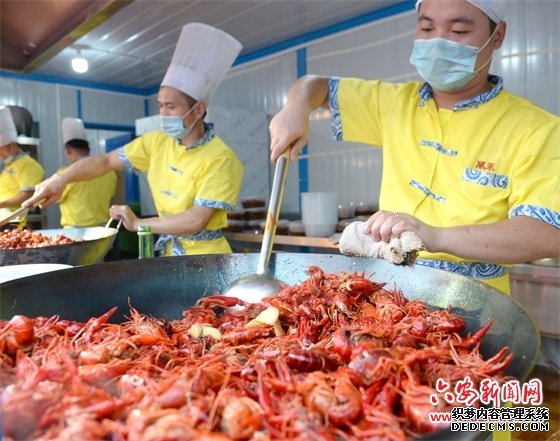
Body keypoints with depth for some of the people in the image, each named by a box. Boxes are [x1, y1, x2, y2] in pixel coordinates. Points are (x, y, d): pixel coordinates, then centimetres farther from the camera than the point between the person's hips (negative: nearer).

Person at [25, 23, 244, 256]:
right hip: (171, 253, 6)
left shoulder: (220, 158, -20)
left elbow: (197, 220, -24)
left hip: (206, 258, -6)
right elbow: (105, 161, 5)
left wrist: (138, 224, -17)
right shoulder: (157, 142, 0)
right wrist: (61, 178, -11)